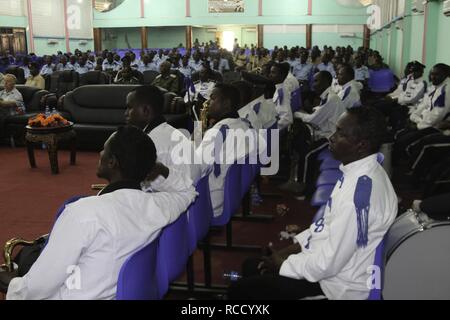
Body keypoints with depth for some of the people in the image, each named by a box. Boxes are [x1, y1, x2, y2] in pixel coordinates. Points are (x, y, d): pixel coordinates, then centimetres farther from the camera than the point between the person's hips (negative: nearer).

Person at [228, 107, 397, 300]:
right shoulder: (359, 171, 0)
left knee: (240, 290, -6)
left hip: (336, 283, -9)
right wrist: (290, 250, 6)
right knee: (252, 267, 18)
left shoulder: (360, 192, -31)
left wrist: (284, 263, -11)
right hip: (325, 258, 9)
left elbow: (328, 264, -27)